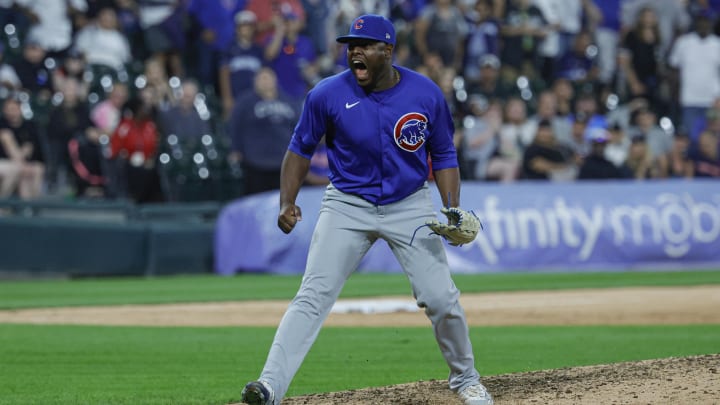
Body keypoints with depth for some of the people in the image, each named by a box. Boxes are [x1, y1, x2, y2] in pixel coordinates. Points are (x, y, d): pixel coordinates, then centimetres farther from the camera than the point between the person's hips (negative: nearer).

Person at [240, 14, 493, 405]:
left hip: (409, 207, 1)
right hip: (347, 205, -1)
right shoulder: (328, 94, -12)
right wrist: (287, 202, -8)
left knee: (441, 298, -2)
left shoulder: (427, 94, -10)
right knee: (313, 295, -14)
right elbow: (300, 148, 2)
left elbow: (443, 156, 2)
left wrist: (453, 211, -9)